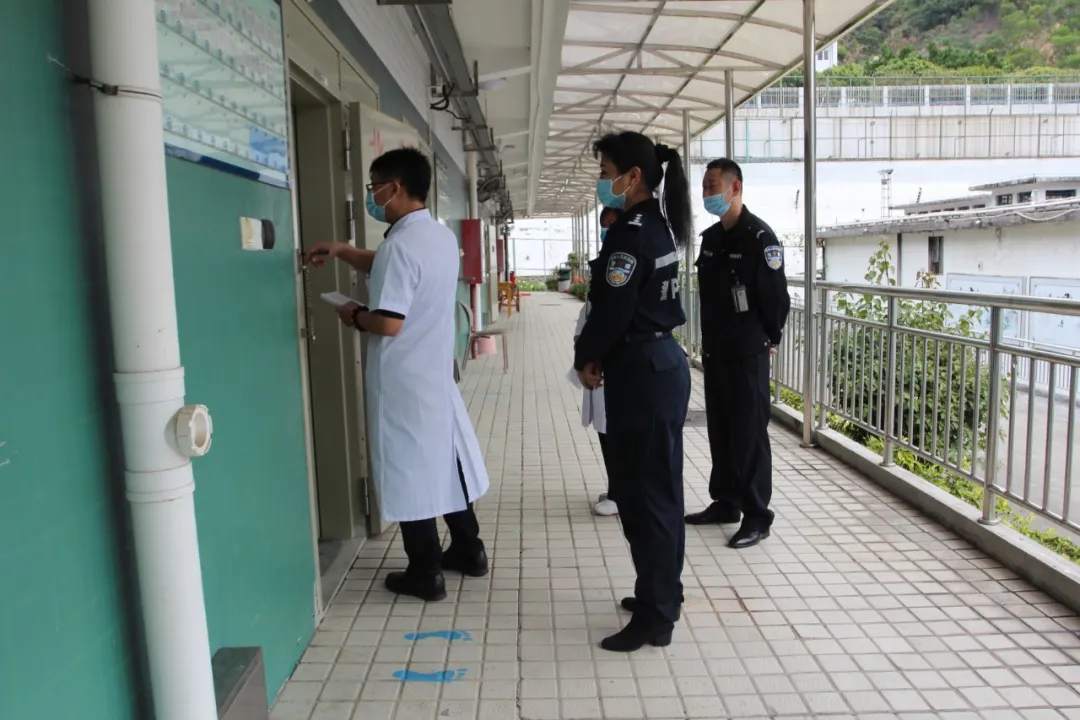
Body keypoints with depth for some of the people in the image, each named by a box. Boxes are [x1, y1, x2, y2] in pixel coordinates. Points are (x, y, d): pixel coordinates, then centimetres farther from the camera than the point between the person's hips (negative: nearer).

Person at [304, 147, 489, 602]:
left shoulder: (400, 244, -21)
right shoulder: (442, 237, 8)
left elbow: (389, 323, -26)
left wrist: (355, 316, -6)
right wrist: (341, 252, 15)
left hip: (402, 381, -9)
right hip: (436, 372, 9)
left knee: (410, 472, 3)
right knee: (445, 460, 18)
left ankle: (425, 574, 15)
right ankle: (468, 551, 31)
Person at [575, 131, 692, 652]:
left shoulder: (630, 234, -17)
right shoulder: (658, 228, 13)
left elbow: (612, 310, -20)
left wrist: (586, 358, -2)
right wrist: (603, 356, 7)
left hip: (642, 373, -10)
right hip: (663, 363, 10)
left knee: (644, 492, -1)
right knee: (657, 487, 17)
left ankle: (655, 617, 11)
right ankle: (662, 592, 31)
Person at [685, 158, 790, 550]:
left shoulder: (759, 237, -14)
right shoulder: (710, 237, 11)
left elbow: (776, 296, -13)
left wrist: (769, 339, -2)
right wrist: (708, 339, 13)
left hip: (748, 352, -8)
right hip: (714, 350, 8)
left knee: (749, 433, -3)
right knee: (720, 429, 14)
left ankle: (757, 516, 6)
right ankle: (725, 502, 26)